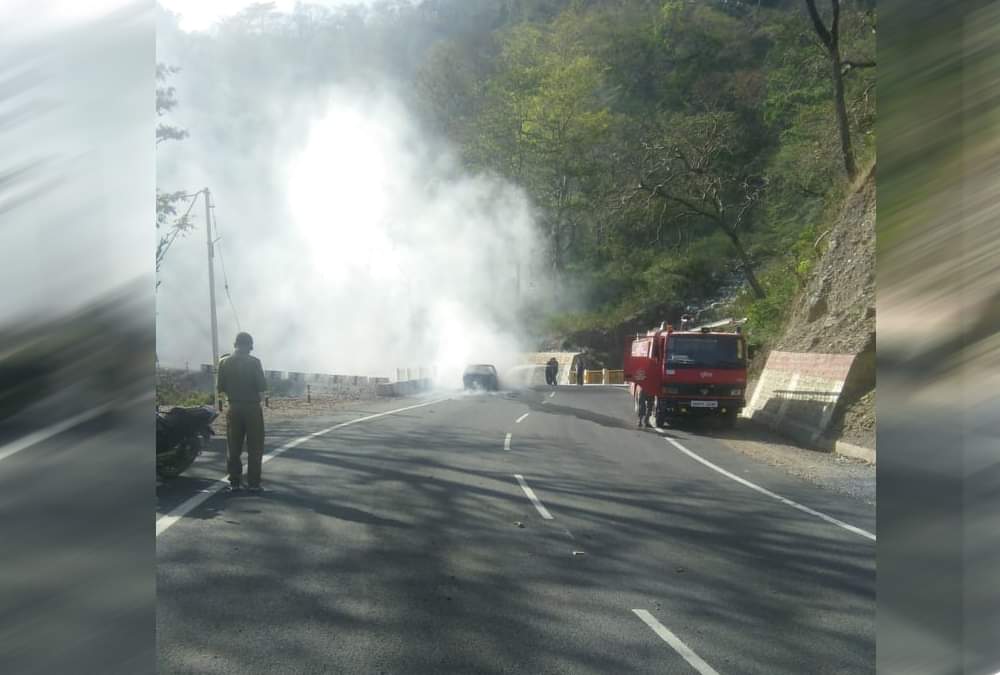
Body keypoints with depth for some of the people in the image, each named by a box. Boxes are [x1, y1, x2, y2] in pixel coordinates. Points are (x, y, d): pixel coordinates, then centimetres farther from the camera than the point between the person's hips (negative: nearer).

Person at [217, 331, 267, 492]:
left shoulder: (224, 362, 0)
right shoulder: (254, 362, -11)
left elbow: (221, 388, 3)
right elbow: (262, 386, -12)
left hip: (234, 408, 3)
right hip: (252, 408, -3)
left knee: (233, 447, 9)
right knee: (254, 448, 2)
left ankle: (234, 482, 9)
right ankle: (253, 483, 0)